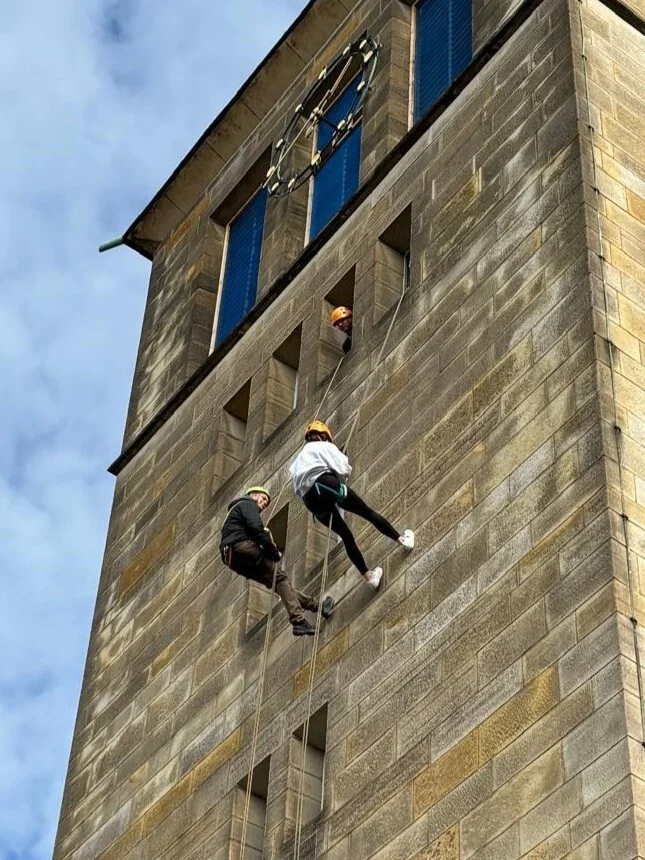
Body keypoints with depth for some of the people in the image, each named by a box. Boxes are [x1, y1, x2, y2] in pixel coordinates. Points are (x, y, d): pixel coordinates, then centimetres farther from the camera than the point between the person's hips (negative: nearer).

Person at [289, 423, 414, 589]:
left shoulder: (298, 460, 31)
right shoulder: (324, 446, 12)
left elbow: (297, 489, 20)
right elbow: (343, 469, -1)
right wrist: (340, 480, 21)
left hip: (310, 500, 6)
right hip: (326, 485, -6)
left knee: (345, 535, 13)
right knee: (367, 512, 9)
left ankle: (368, 575, 10)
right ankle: (402, 539, 12)